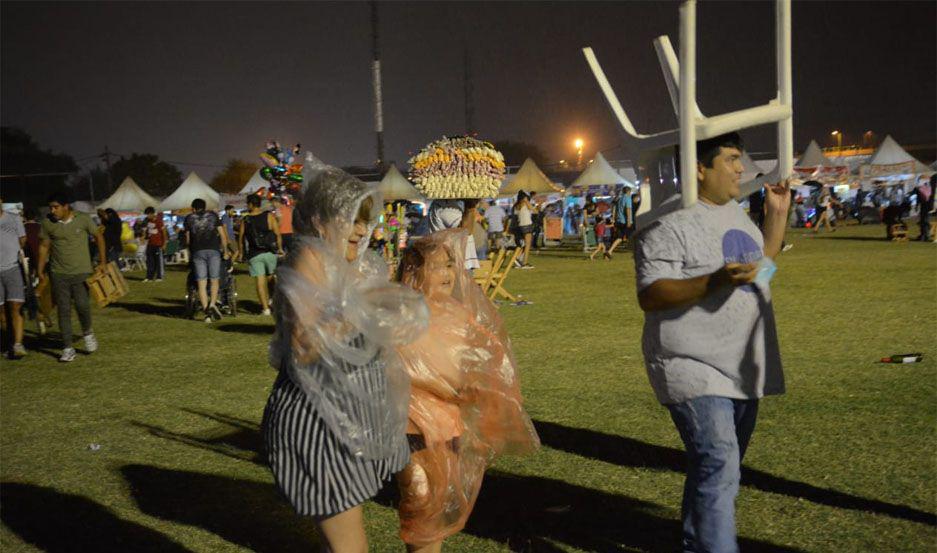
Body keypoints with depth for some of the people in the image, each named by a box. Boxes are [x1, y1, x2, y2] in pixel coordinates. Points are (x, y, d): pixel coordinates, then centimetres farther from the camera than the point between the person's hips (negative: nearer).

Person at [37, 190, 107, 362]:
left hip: (82, 272, -2)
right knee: (63, 311, 1)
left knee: (82, 305, -12)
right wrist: (40, 272, 7)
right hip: (59, 274, 2)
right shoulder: (48, 224, -2)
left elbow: (99, 237, 5)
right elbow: (44, 247, 8)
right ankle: (67, 348, 7)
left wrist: (102, 262, 3)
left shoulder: (83, 219, -6)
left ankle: (87, 332, 19)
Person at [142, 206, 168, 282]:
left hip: (158, 244, -7)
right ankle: (149, 277, 11)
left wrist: (164, 244, -12)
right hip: (150, 244, 7)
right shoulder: (148, 221, 8)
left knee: (158, 261, 0)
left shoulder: (159, 221, -12)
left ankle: (159, 277, 6)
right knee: (150, 261, 7)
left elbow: (164, 232, -10)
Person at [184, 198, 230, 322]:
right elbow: (223, 235, 9)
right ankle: (213, 304, -13)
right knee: (214, 281, 9)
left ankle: (206, 311, -6)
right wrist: (225, 251, 16)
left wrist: (190, 253, 28)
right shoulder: (213, 215, 15)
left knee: (201, 284, 1)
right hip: (213, 250, 0)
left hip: (197, 252, 0)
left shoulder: (189, 218, 15)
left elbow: (188, 239, 14)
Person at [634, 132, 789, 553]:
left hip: (742, 368, 9)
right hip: (695, 370, -9)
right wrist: (715, 281, -30)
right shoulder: (670, 223, -14)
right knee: (718, 465, -18)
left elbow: (763, 262, 29)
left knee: (721, 467, 17)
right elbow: (650, 296, -21)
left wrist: (777, 214, 18)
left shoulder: (735, 213, 15)